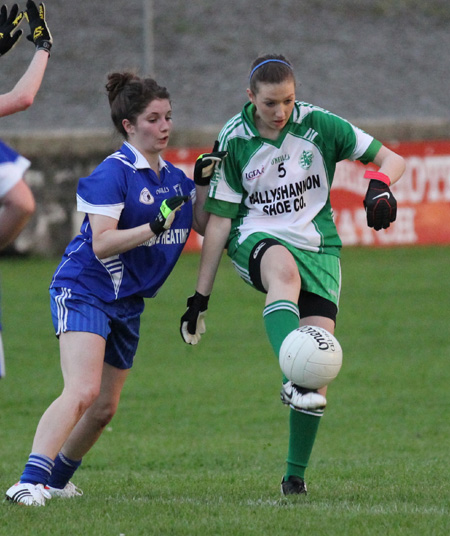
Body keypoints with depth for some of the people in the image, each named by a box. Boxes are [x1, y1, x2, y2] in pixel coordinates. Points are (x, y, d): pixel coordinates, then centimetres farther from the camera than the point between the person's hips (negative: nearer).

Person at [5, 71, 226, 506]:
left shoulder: (173, 176, 10)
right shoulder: (113, 173, -15)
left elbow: (203, 226, 20)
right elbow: (102, 243, -22)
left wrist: (203, 184, 5)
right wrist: (154, 226, -32)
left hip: (128, 302, 9)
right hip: (85, 290, -9)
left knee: (104, 408, 13)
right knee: (82, 391, -26)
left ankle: (57, 479, 31)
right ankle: (30, 482, -34)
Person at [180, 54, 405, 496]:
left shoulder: (318, 125, -4)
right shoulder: (234, 140, -6)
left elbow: (390, 159, 2)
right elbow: (219, 220, -2)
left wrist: (379, 185, -22)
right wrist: (200, 297, -3)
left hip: (317, 246, 2)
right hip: (256, 240, -2)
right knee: (284, 271, -41)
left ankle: (295, 475, 3)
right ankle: (293, 381, -59)